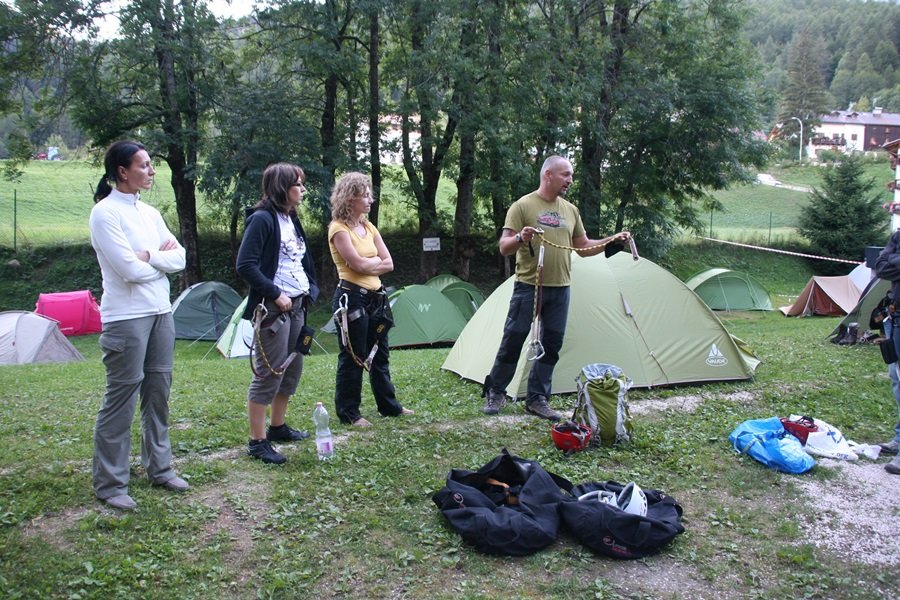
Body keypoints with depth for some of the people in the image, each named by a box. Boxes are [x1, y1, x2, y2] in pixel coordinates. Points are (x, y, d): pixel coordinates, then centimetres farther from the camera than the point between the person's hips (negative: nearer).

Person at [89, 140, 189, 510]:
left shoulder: (150, 213, 13)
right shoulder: (105, 213, -10)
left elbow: (179, 258, 6)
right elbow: (130, 270, -18)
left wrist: (147, 255, -10)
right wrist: (162, 258, -1)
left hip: (161, 312, 7)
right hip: (126, 317, -7)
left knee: (158, 391, 13)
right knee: (121, 399, -3)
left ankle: (159, 467, 26)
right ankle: (109, 484, 7)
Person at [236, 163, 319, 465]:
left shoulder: (291, 220, 15)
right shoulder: (262, 219, -13)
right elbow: (245, 265, -19)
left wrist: (310, 290, 8)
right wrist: (275, 294, -18)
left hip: (297, 306, 9)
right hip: (273, 309, -9)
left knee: (292, 370, 16)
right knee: (268, 374, -6)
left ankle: (277, 426, 31)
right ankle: (257, 442, 2)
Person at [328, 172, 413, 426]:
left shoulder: (369, 227, 13)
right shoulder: (339, 229, -10)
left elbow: (389, 264, 7)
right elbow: (358, 264, -20)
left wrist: (368, 266, -8)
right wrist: (377, 260, -2)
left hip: (375, 297, 8)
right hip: (351, 298, -8)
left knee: (379, 354, 16)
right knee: (353, 357, -1)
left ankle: (388, 405, 26)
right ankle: (348, 413, 9)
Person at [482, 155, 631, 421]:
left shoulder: (571, 210, 12)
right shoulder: (523, 206, -5)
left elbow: (583, 248, 18)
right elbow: (503, 247, -8)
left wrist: (613, 240, 6)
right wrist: (520, 238, -28)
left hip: (560, 289, 5)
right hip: (528, 287, -5)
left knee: (550, 347, 6)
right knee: (512, 343, -1)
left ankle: (536, 399, 16)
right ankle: (495, 393, 14)